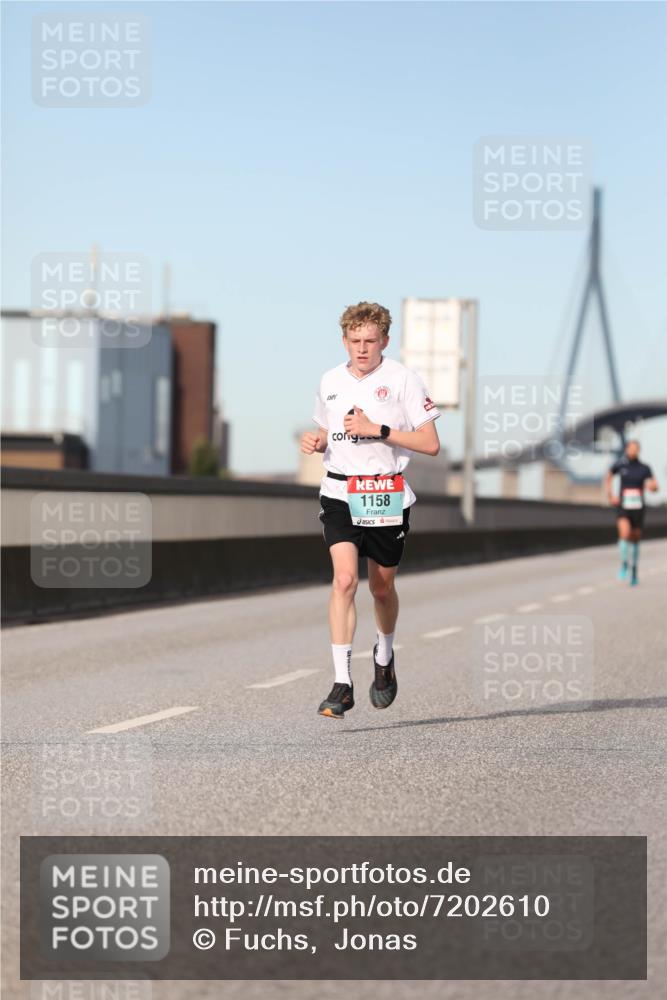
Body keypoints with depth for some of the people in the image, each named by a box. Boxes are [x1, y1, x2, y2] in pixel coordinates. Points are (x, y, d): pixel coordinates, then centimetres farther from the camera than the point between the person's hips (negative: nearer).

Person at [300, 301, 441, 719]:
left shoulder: (403, 379, -6)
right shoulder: (330, 382, 8)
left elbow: (431, 443, -9)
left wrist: (377, 430, -17)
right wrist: (315, 442, 1)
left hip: (387, 495, -2)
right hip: (340, 493, 2)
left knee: (382, 587, 11)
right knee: (345, 579, -16)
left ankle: (385, 657, 42)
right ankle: (342, 684, -18)